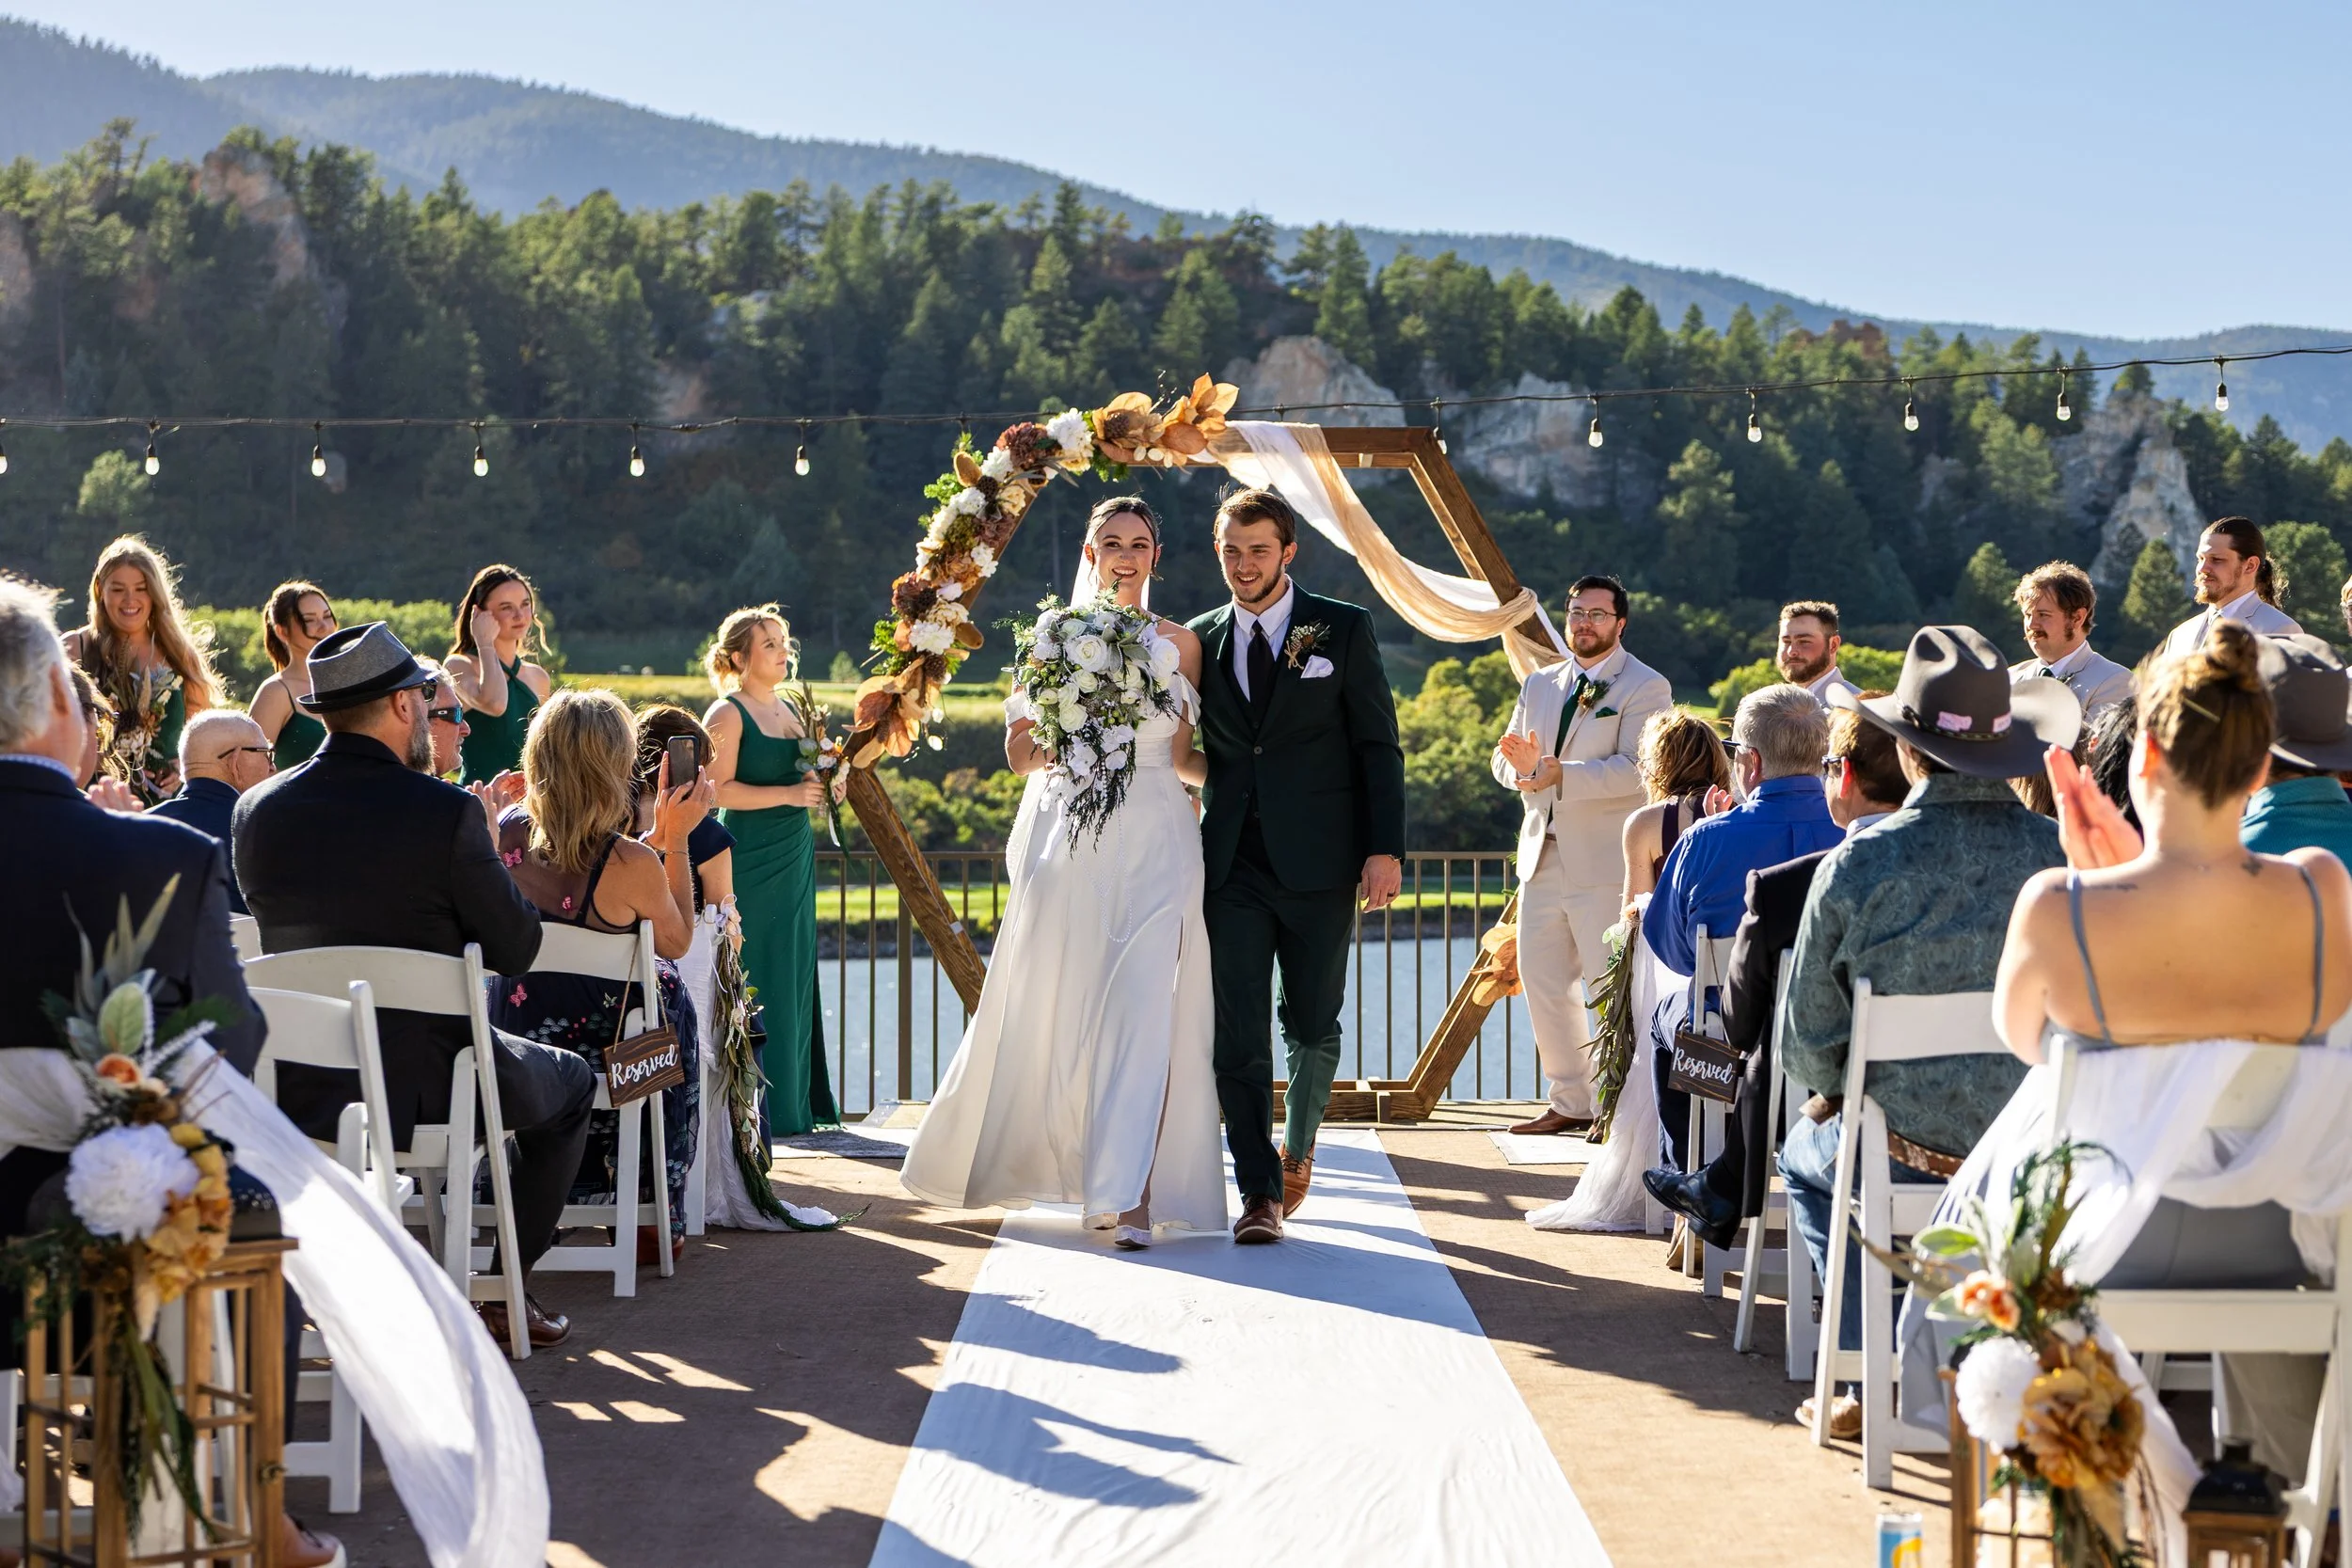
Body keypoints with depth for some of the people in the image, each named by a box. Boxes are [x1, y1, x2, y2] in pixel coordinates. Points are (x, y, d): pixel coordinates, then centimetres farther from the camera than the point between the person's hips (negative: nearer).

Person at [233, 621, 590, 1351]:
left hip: (294, 1090, 5)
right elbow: (515, 949, -11)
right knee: (571, 1083, 24)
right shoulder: (447, 812, -18)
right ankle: (506, 1289, 25)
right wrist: (487, 852, 7)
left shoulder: (256, 809, -3)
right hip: (422, 1084, -5)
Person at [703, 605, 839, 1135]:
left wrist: (826, 782, 6)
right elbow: (719, 789, -17)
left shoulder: (791, 709, 16)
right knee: (753, 981, -7)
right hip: (749, 864, -8)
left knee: (794, 980, 8)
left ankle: (793, 1101, 12)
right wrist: (789, 794, -20)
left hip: (794, 858, 8)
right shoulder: (728, 714, -7)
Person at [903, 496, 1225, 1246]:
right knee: (1048, 1010, 5)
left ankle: (1127, 1194, -13)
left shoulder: (1179, 644, 10)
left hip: (1154, 846, 0)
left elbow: (1183, 758, 11)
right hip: (1068, 841, 1)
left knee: (1141, 1013, -11)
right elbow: (1022, 753, 5)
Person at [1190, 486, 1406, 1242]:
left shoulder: (1343, 629, 1)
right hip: (1232, 866, 2)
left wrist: (1386, 848, -8)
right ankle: (1259, 1191, -2)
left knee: (1313, 1027, 9)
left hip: (1318, 865, -2)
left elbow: (1379, 745, 0)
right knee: (1237, 1033, -6)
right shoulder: (1201, 640, 9)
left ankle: (1297, 1147, 34)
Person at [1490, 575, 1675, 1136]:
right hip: (1543, 855, 7)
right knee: (1543, 980, 9)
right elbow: (1504, 759, 15)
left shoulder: (1646, 687, -3)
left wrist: (1560, 774, -25)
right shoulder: (1539, 684, 18)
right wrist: (1519, 764, -10)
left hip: (1605, 861, -7)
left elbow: (1635, 768, -16)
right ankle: (1570, 1102, 19)